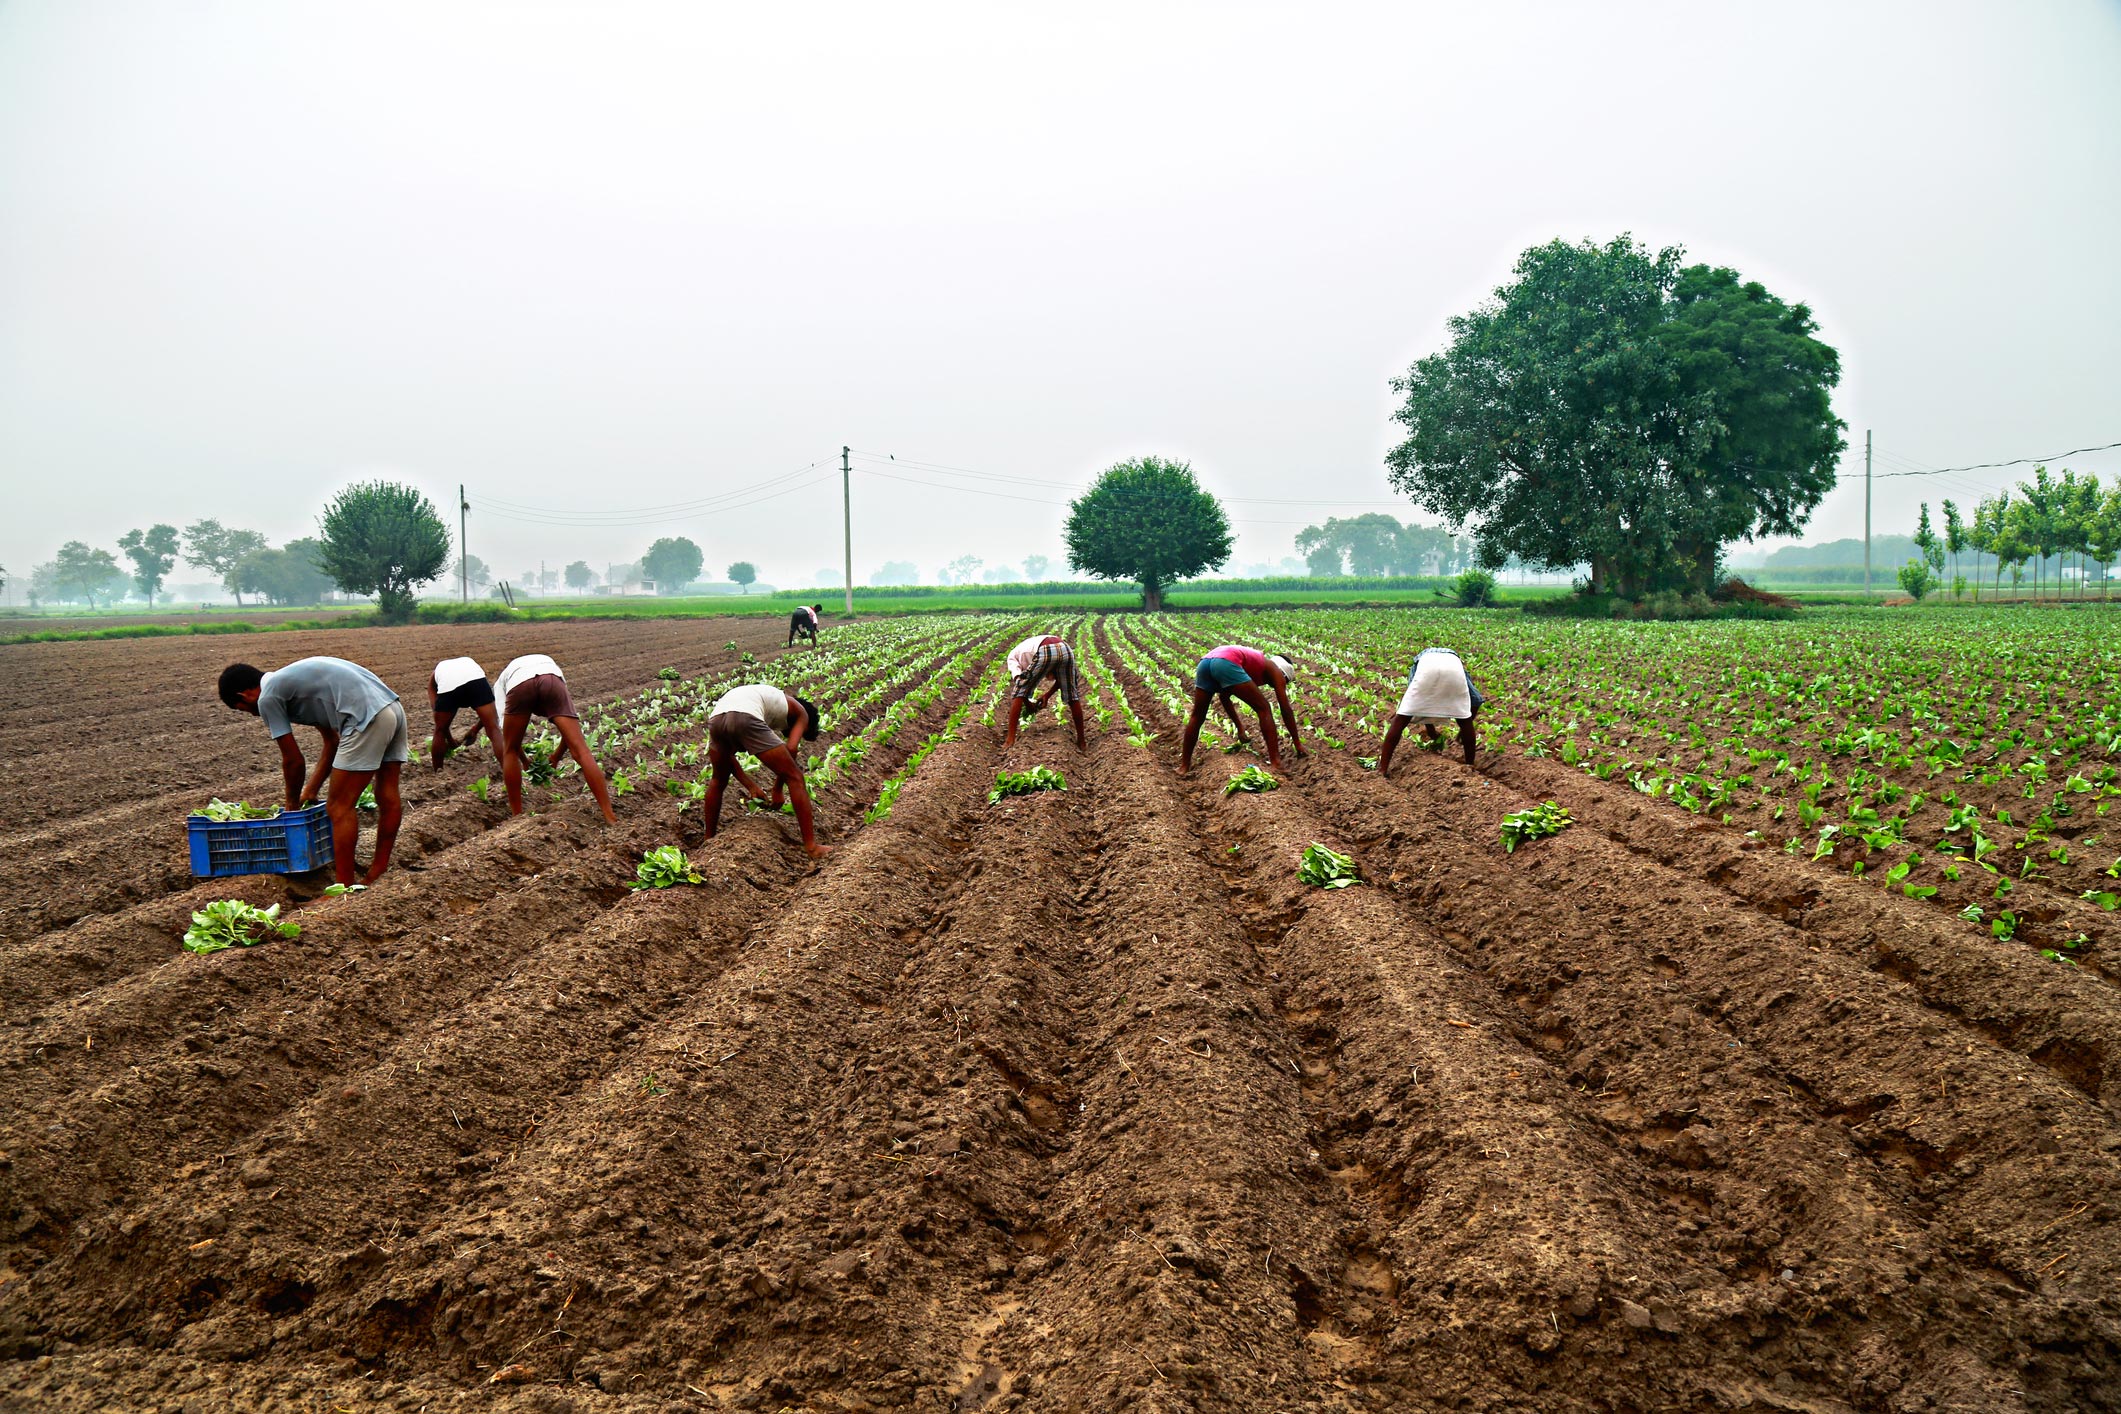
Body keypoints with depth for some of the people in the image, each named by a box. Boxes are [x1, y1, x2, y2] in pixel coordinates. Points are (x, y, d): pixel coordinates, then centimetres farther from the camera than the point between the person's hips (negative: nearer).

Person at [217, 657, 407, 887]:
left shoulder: (267, 698, 3)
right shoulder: (290, 680, 29)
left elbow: (293, 761, 7)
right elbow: (332, 741, 30)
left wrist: (293, 804, 23)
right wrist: (311, 790, 32)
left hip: (367, 718, -9)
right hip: (394, 710, 9)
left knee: (339, 808, 0)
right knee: (387, 798, 16)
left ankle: (345, 889, 3)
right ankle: (378, 874, 28)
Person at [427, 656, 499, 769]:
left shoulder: (434, 675, 39)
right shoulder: (471, 662, 41)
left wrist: (449, 739, 41)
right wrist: (475, 730, 44)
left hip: (447, 685, 0)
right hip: (476, 679, 0)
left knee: (440, 733, 23)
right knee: (493, 730, 5)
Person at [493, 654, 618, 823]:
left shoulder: (501, 681, 42)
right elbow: (570, 727, 39)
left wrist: (524, 761, 45)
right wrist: (557, 757, 49)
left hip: (518, 683, -1)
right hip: (552, 680, 1)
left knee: (510, 751, 22)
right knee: (580, 749, -1)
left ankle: (517, 815, 22)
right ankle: (609, 816, -8)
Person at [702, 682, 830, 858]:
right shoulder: (800, 713, 27)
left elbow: (726, 754, 35)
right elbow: (790, 749, 9)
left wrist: (751, 787, 33)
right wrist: (777, 790, 19)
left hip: (716, 718, 6)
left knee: (719, 780, 33)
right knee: (794, 778, 6)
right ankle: (811, 846, 4)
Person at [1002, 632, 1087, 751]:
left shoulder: (1013, 655, 31)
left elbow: (1018, 679, 14)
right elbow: (1060, 677, 33)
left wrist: (1028, 704, 24)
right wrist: (1047, 696, 37)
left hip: (1045, 653, -4)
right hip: (1066, 650, 4)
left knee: (1018, 693, 14)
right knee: (1073, 697, 22)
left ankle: (1010, 739, 9)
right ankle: (1082, 741, 27)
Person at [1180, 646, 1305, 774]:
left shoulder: (1257, 661, 40)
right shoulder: (1275, 671, 22)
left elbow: (1224, 695, 47)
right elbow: (1286, 710, 17)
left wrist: (1239, 726, 53)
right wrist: (1297, 743, 23)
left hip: (1205, 662, 7)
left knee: (1197, 717, 21)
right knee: (1264, 709, 6)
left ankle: (1184, 766, 24)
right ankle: (1276, 763, 0)